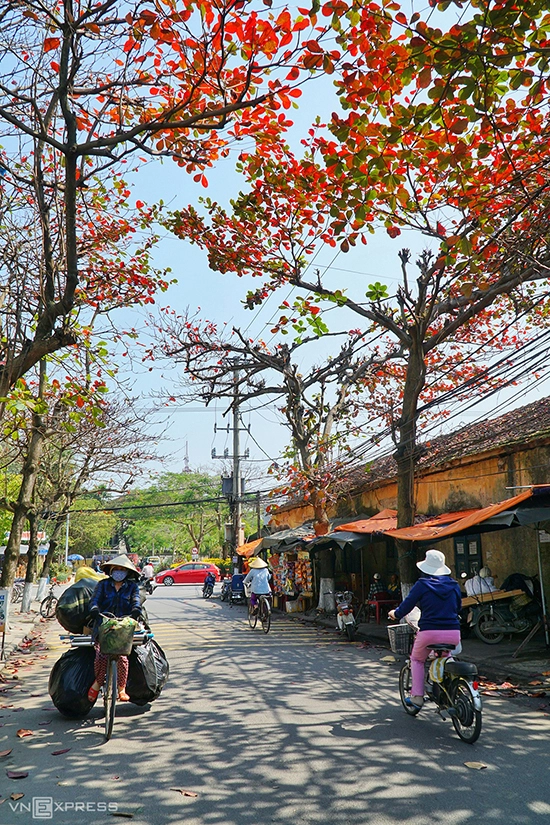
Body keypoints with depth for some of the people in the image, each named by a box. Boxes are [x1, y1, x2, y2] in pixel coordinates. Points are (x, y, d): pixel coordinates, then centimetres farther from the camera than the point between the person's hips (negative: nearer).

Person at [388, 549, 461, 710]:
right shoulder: (454, 585, 11)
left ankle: (417, 697, 16)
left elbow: (406, 606, 2)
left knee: (417, 660, 23)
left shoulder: (422, 584, -1)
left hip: (429, 631, -4)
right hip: (453, 633, 4)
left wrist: (394, 613, 22)